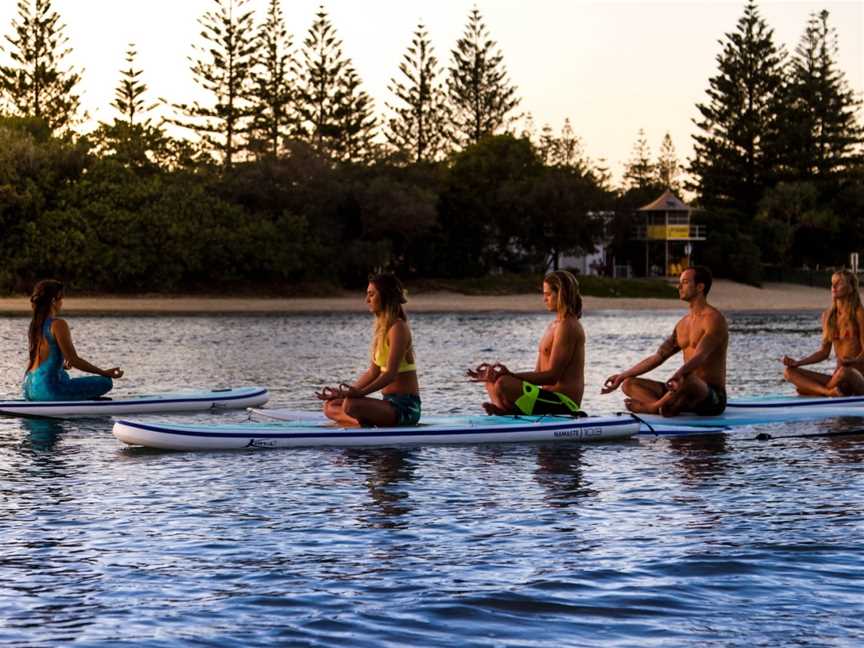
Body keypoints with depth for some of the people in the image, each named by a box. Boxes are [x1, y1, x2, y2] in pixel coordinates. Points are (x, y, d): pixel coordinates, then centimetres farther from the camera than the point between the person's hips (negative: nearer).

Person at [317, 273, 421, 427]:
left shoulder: (398, 328, -14)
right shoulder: (382, 328, 14)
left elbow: (391, 374, -23)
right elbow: (373, 372, 16)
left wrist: (360, 393, -33)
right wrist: (347, 391, 9)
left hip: (405, 406, -10)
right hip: (390, 402, 10)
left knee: (351, 405, -33)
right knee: (331, 406, 6)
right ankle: (368, 424, -13)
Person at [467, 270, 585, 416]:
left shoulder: (567, 327, -13)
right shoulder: (553, 325, 19)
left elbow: (552, 376, -20)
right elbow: (539, 373, 13)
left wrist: (511, 375, -26)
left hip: (563, 403, -11)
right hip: (552, 398, 11)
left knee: (503, 384, -28)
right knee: (491, 382, 15)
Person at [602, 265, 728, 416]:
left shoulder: (714, 319, -10)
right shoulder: (683, 323, 17)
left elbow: (699, 357, -27)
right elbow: (658, 357, 22)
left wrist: (677, 375, -46)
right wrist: (622, 375, 21)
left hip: (713, 397, -9)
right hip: (690, 394, 9)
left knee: (686, 379, -43)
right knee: (629, 384, -1)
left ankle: (652, 406, -19)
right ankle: (669, 408, -28)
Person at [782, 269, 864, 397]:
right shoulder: (827, 316, 12)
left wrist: (853, 361, -32)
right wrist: (797, 363, 4)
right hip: (838, 376, 6)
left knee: (844, 371, -42)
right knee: (789, 372, -10)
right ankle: (829, 392, -30)